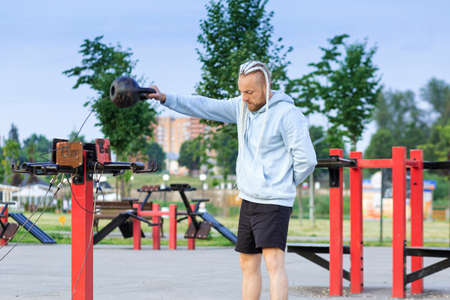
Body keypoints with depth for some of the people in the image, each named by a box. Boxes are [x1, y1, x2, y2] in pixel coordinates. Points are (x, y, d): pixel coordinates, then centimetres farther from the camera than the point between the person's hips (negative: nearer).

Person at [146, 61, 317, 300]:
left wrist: (285, 184, 0)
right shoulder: (242, 107, 8)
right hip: (248, 200, 8)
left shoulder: (287, 114, -13)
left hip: (274, 203, -8)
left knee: (274, 263, -17)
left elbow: (306, 160, -14)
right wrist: (165, 99, 5)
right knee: (248, 265, 11)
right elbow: (205, 107, 12)